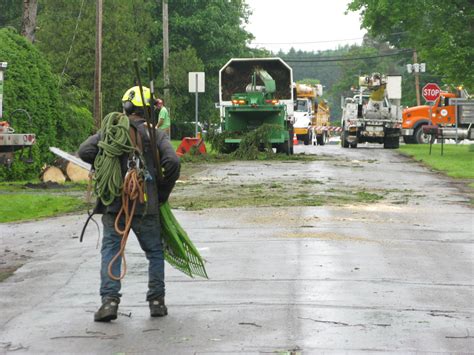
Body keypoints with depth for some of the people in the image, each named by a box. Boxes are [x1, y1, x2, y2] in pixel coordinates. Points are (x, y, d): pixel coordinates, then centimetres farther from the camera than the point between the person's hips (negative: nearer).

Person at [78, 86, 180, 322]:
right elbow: (172, 162, -10)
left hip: (114, 204, 0)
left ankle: (110, 300, -7)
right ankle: (156, 300, 14)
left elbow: (85, 151, -6)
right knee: (155, 252, 15)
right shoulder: (155, 134, 3)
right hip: (146, 207, 0)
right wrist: (162, 194, 3)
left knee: (110, 250, 5)